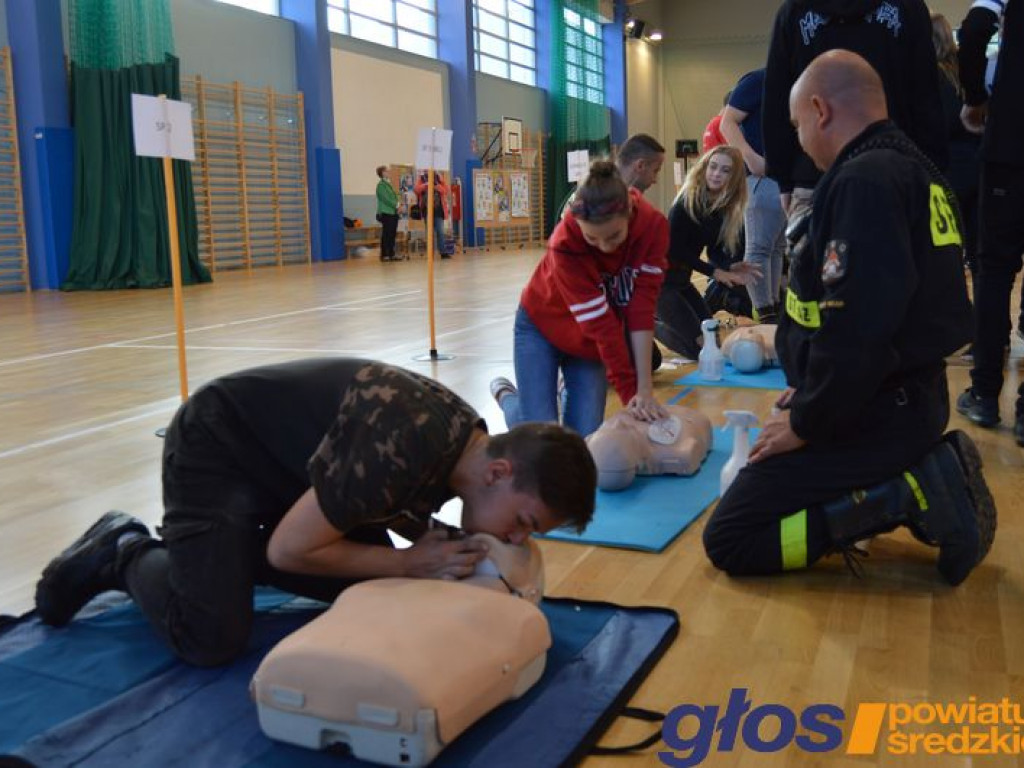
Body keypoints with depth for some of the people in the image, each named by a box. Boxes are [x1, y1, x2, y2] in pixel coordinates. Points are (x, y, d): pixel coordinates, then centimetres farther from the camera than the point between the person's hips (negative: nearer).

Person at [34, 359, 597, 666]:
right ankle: (123, 554, 11)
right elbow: (289, 548, -27)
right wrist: (410, 563, -23)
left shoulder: (465, 441, -9)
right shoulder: (404, 447, -37)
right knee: (213, 642, -16)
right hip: (215, 451, -8)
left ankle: (224, 550, 20)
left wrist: (429, 542, -13)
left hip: (282, 456, 8)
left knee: (371, 583, 8)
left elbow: (387, 500, 7)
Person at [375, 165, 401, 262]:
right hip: (386, 213, -8)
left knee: (392, 234, 9)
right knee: (386, 235, -6)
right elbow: (385, 199, -16)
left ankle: (391, 254, 13)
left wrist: (397, 205, 1)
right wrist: (396, 205, -12)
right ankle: (384, 255, -3)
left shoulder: (388, 184, 17)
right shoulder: (381, 185, -8)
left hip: (393, 213, 8)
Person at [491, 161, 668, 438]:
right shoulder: (566, 243, -34)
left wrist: (644, 387, -31)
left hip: (592, 340, 4)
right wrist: (630, 393, -31)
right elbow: (601, 324, -33)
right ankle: (505, 394, 22)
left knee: (586, 437, -3)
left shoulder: (654, 226, -24)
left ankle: (572, 392, 30)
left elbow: (642, 304, -27)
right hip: (544, 326, -3)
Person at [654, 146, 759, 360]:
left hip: (682, 279, 8)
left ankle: (651, 322, 23)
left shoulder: (726, 207, 0)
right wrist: (713, 271, -24)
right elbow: (674, 249, -22)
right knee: (700, 347, -11)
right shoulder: (687, 202, -21)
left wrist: (730, 266, -19)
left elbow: (715, 249, 3)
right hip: (661, 278, -8)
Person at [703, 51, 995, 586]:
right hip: (903, 397, 10)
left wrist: (805, 424, -16)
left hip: (872, 417, -10)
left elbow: (855, 329, -30)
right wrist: (815, 393, 14)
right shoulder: (908, 167, 10)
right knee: (756, 491, 27)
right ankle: (920, 479, 10)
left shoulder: (864, 180, -22)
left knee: (729, 541, -3)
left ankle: (909, 495, -9)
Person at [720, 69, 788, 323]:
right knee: (759, 247, -6)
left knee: (778, 247, 12)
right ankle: (765, 314, -6)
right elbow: (728, 123, -10)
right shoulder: (757, 80, -5)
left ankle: (774, 305, 19)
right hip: (762, 175, -8)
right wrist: (751, 157, -23)